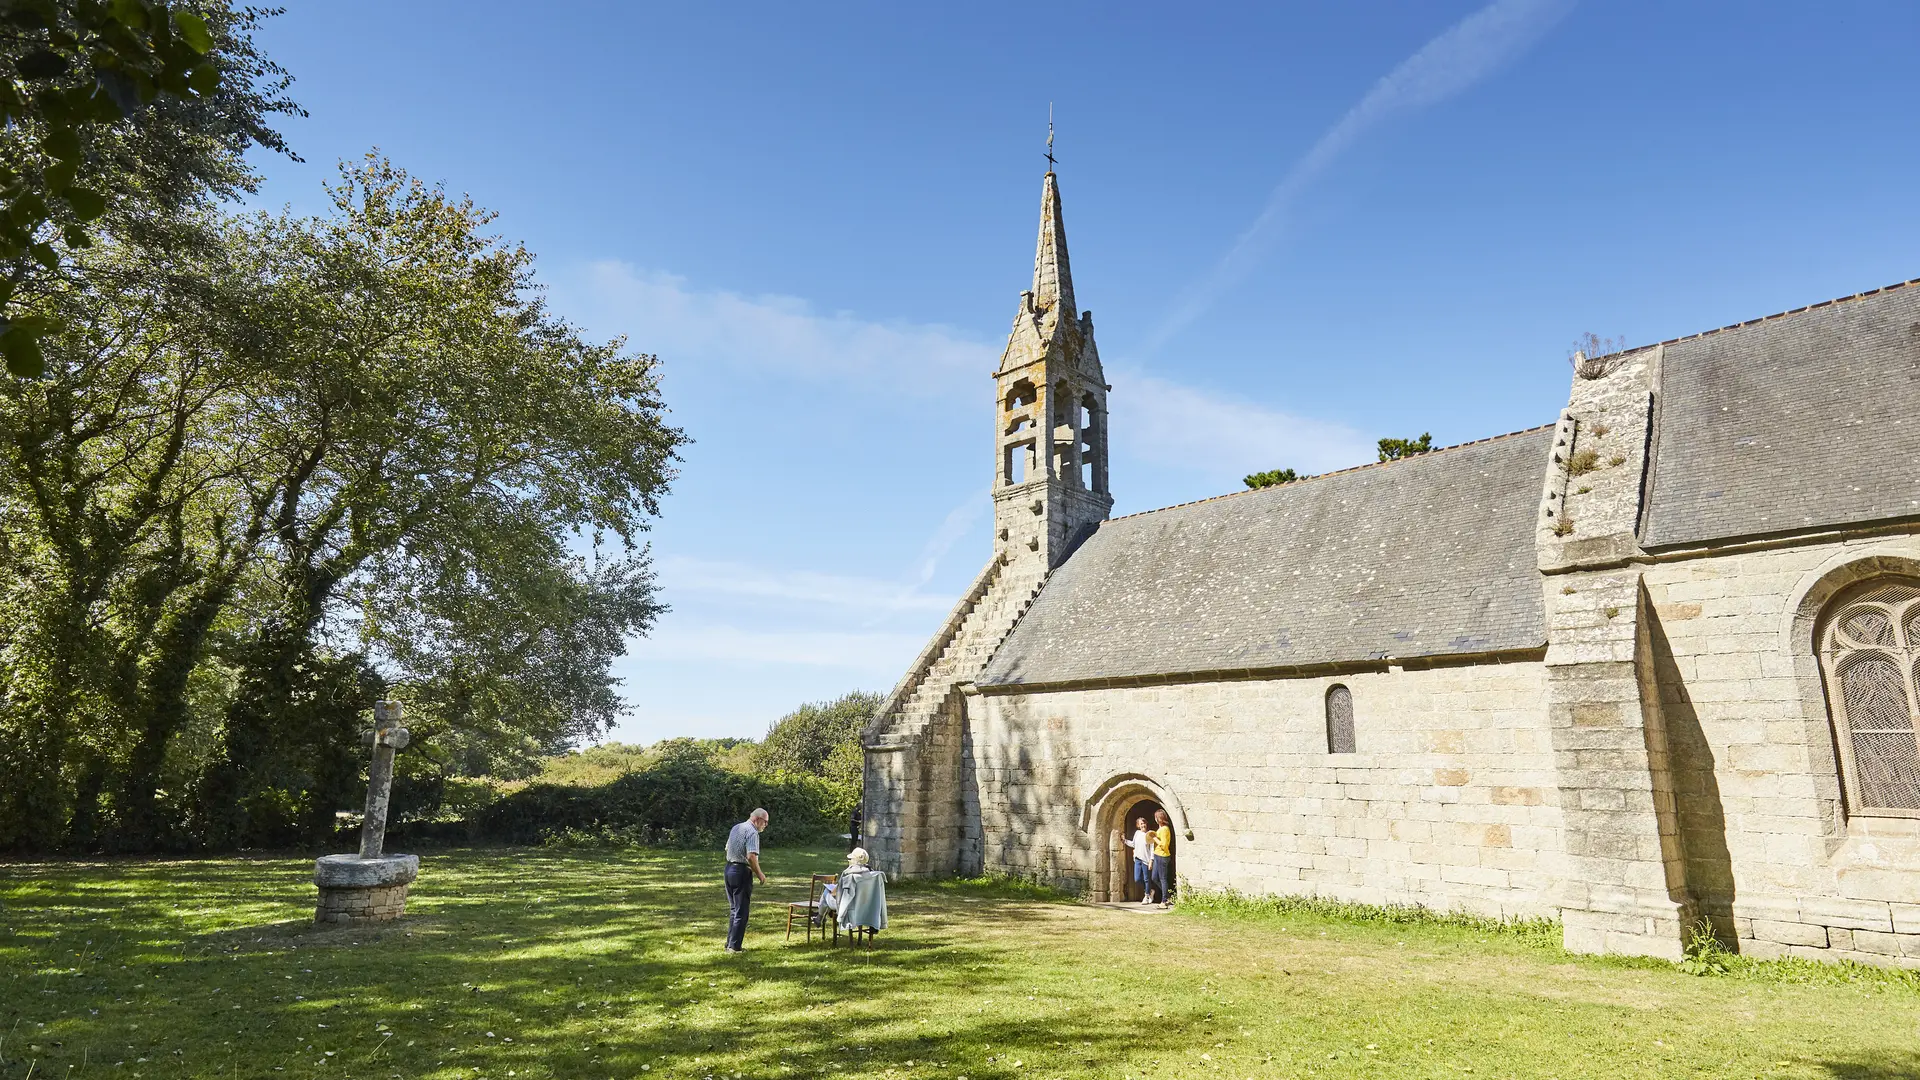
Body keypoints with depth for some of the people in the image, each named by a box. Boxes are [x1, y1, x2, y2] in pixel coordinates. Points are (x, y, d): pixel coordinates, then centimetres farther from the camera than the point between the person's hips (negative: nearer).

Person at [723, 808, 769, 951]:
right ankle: (734, 946, 1)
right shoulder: (752, 832, -15)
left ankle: (729, 943, 22)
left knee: (733, 909, 17)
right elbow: (751, 856, -25)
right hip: (742, 872, -9)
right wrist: (759, 874, -13)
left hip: (729, 868, 9)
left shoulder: (736, 828, 13)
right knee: (741, 912, -1)